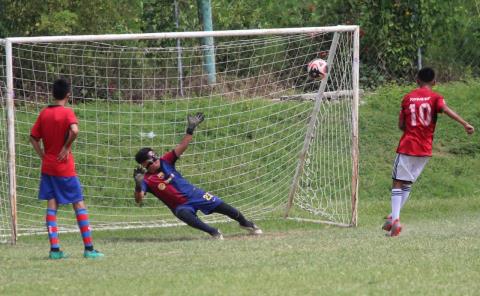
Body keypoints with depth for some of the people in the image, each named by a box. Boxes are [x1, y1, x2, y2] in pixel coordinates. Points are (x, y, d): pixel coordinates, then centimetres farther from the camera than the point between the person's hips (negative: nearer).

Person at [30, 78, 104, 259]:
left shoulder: (44, 113, 5)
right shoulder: (67, 112, -11)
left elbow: (33, 138, 8)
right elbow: (74, 130, -30)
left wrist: (43, 156, 8)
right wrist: (66, 147, -15)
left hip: (47, 167, 5)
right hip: (65, 168, -5)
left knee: (51, 205, 4)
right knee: (79, 204, 2)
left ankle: (54, 249, -3)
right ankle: (89, 248, 0)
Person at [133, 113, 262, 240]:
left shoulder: (164, 161, -5)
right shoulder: (146, 180, -15)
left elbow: (181, 147, -10)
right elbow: (139, 199, -29)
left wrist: (191, 129, -21)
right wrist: (138, 184, -48)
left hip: (194, 194, 3)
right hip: (181, 206, -3)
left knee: (223, 207, 2)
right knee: (184, 214, -38)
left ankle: (245, 223, 29)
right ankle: (214, 232, -25)